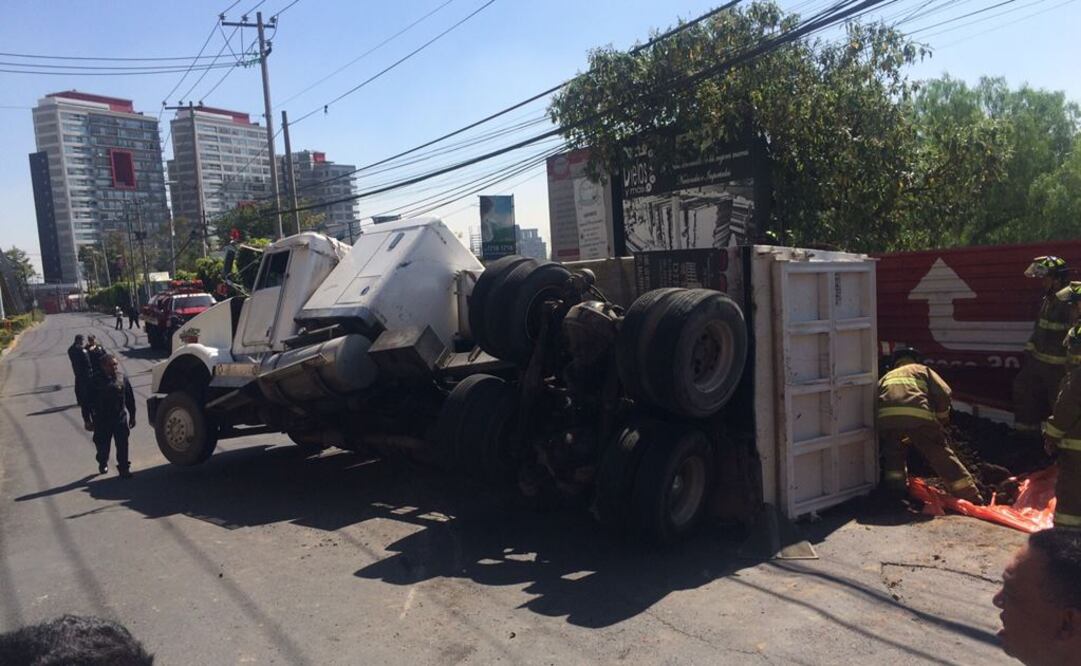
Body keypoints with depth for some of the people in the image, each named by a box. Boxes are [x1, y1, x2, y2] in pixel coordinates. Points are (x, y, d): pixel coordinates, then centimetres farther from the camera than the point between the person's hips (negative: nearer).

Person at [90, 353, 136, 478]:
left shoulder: (122, 379, 0)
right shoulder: (97, 381, -5)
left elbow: (130, 399, 5)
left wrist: (132, 416, 6)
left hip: (121, 418, 0)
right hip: (102, 419, 0)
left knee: (122, 444, -2)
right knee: (102, 444, 14)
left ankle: (124, 467, 8)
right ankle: (103, 463, 39)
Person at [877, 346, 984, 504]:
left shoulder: (886, 376, 38)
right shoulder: (922, 369, 31)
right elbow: (943, 393, 15)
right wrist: (942, 419, 30)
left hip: (886, 415, 2)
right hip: (918, 413, -1)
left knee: (893, 456, 28)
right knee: (942, 456, 10)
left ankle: (895, 494, 27)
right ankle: (973, 498, 17)